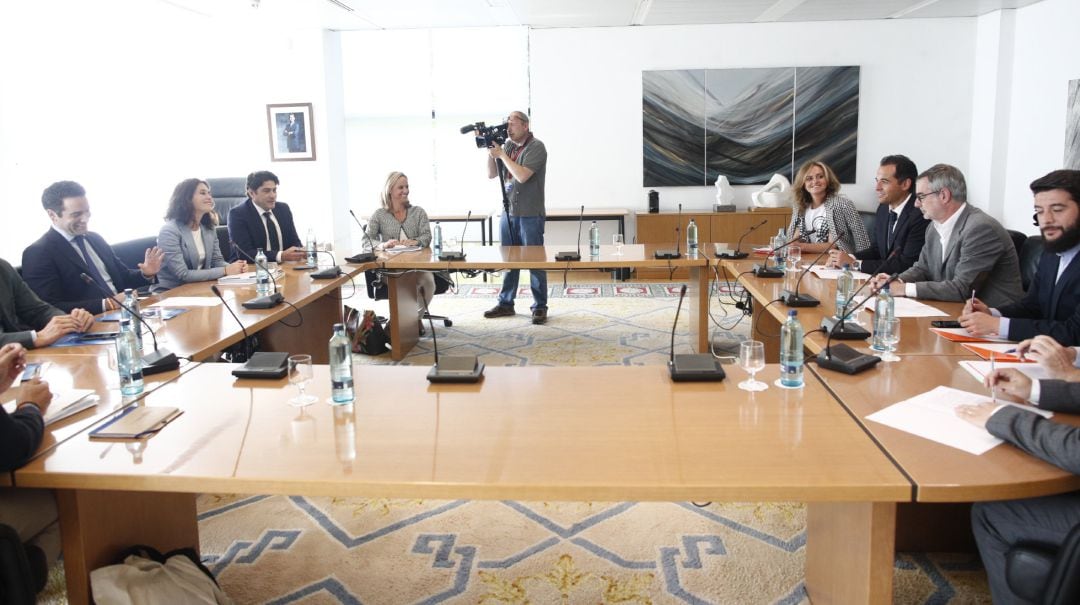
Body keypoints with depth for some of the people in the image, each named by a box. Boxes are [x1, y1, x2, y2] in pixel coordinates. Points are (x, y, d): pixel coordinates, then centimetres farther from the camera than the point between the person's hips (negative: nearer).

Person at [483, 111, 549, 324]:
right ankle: (506, 303, 21)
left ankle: (540, 306, 7)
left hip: (530, 215, -6)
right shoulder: (507, 146, 11)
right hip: (508, 212, 6)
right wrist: (490, 150, -1)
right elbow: (491, 174, 12)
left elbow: (522, 175, -21)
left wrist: (501, 154, -14)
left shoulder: (536, 147, -9)